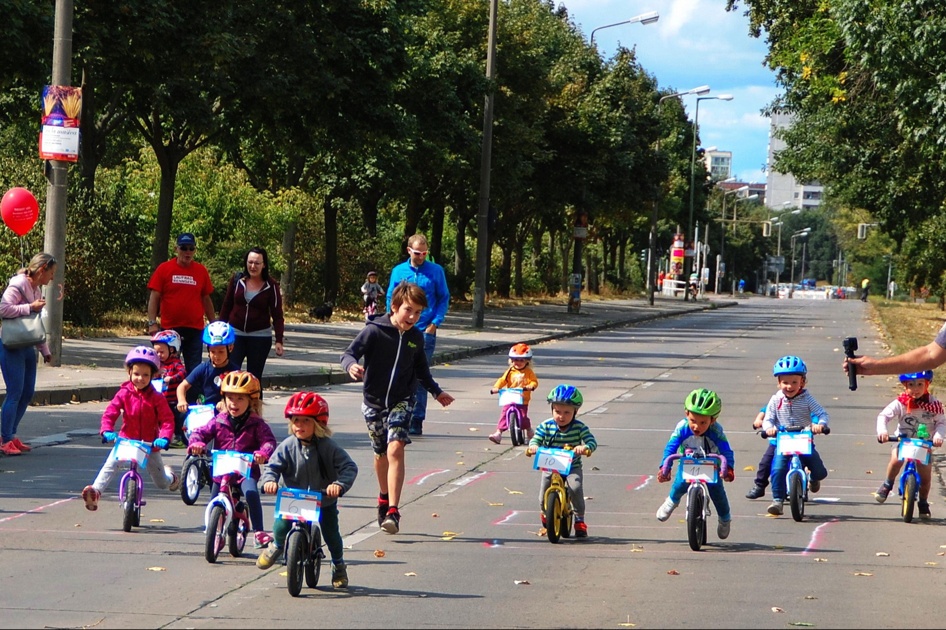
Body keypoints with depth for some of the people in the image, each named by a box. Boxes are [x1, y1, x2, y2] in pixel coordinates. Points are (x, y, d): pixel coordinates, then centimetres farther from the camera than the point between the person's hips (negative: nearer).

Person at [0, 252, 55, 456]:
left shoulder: (37, 289, 15)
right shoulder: (18, 285, -13)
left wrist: (44, 350, 24)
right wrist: (30, 307, -22)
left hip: (27, 348, 9)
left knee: (27, 393, 8)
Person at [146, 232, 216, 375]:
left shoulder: (201, 271, 6)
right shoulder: (164, 269, 0)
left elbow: (206, 299, 13)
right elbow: (154, 298, -1)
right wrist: (152, 323, -10)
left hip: (195, 329, 2)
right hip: (169, 328, -2)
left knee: (194, 369, 4)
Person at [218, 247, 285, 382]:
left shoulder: (271, 286, -4)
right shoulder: (237, 280, 1)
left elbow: (277, 315, -4)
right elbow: (226, 306, 8)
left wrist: (279, 340, -11)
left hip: (260, 336, -1)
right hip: (235, 334, 1)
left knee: (255, 376, 6)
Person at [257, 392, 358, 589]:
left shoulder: (328, 447, -14)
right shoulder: (287, 446, -10)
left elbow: (349, 467, -18)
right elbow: (272, 466, -13)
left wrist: (340, 484, -37)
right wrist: (269, 480, -36)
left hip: (325, 499, 0)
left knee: (331, 532, -3)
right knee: (282, 525, -18)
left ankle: (338, 565, 25)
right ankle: (276, 546, 17)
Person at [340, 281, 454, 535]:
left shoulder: (416, 337, 1)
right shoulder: (374, 331, -13)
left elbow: (421, 369, 17)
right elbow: (349, 353, -19)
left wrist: (436, 392, 25)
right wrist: (352, 366, -42)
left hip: (401, 401, 1)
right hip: (374, 400, -1)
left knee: (395, 449, -18)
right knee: (381, 454, 15)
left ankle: (392, 511, -23)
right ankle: (384, 498, 41)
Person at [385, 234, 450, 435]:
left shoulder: (436, 271, 2)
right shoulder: (398, 271, 8)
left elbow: (444, 299, 5)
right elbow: (391, 298, 12)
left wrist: (434, 324, -6)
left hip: (425, 333, -2)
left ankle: (416, 422, 1)